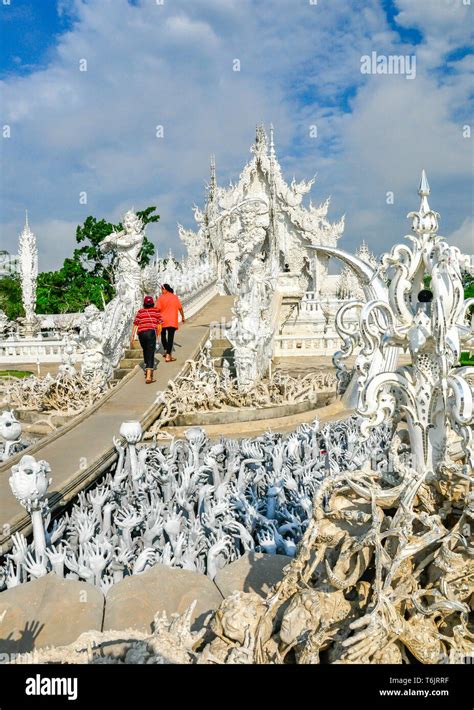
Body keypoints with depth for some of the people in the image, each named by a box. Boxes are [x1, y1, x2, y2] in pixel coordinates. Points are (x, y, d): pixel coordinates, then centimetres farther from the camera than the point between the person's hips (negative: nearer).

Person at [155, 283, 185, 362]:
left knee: (163, 336, 21)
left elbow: (158, 309, -11)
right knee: (170, 337, -2)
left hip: (163, 321, -1)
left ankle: (166, 351, 28)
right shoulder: (175, 297, 3)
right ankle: (168, 356, -8)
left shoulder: (161, 298, -6)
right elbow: (180, 308, 8)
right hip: (172, 321, 1)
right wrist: (183, 317, 21)